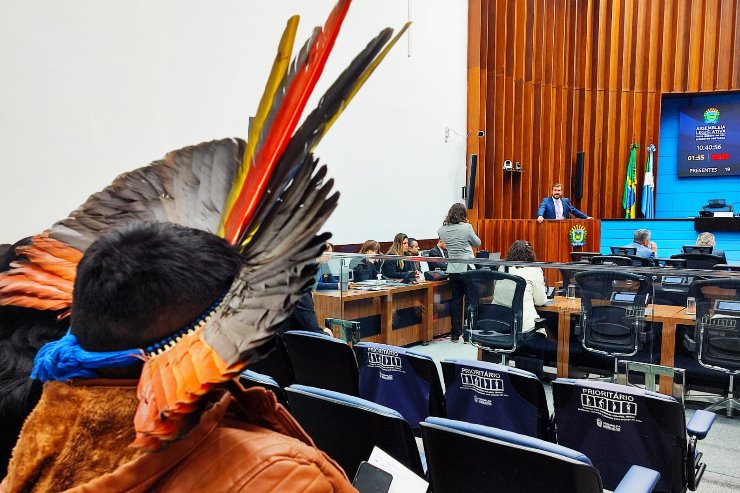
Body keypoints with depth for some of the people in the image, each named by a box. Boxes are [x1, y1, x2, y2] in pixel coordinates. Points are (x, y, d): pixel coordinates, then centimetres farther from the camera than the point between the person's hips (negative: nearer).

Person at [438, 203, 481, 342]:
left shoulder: (442, 230, 0)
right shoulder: (466, 227, -11)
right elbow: (477, 243, 3)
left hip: (453, 270, 4)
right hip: (468, 268, -4)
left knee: (456, 300, 12)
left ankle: (455, 334, 16)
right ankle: (468, 334, 6)